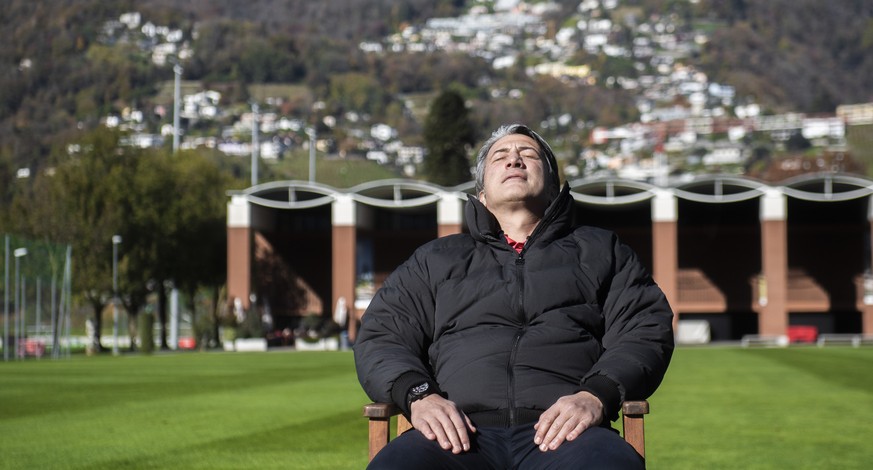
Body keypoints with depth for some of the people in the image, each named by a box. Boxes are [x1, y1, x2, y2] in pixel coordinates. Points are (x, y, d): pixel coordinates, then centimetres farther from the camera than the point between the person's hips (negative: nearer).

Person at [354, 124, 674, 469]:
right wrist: (418, 395, -3)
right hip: (461, 432, 1)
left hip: (564, 432, -1)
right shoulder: (436, 260, 31)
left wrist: (597, 395, -8)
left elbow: (647, 329, 14)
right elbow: (380, 335, 20)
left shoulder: (600, 251, 28)